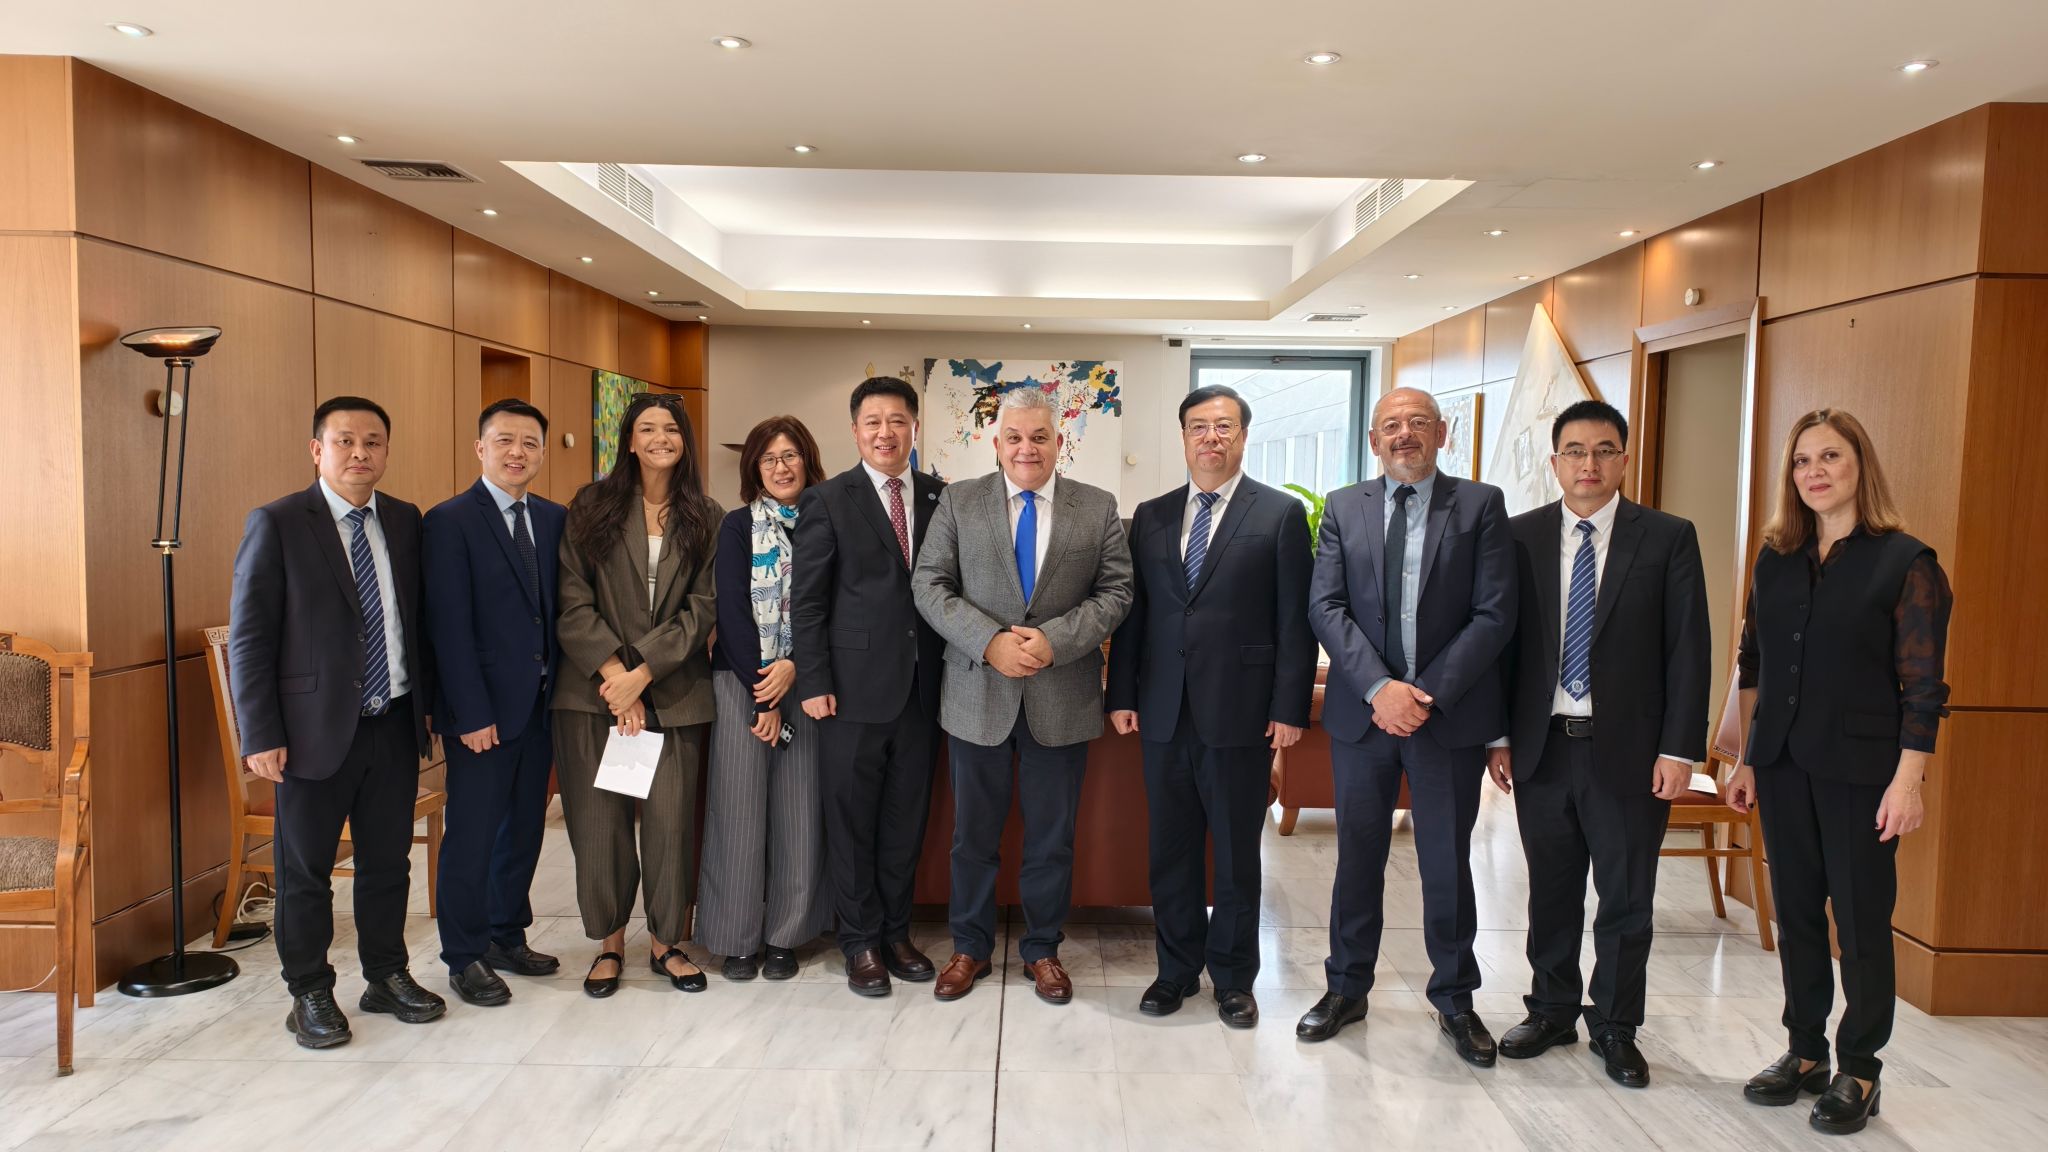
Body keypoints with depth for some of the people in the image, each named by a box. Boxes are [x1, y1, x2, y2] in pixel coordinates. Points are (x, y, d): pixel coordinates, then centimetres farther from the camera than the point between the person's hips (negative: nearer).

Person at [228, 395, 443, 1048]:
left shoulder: (405, 522, 7)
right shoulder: (277, 524, -7)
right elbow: (248, 637, -8)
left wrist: (426, 707, 10)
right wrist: (261, 736, -11)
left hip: (395, 725, 4)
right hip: (316, 730, -4)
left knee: (389, 863, 14)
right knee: (306, 871, 9)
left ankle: (387, 977, 30)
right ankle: (310, 994, 25)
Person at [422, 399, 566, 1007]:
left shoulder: (554, 519, 9)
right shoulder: (450, 521, -9)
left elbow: (562, 607, 9)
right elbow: (449, 625, -13)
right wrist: (471, 713, -16)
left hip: (541, 702, 6)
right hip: (483, 707, -6)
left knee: (524, 826, 15)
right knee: (472, 834, 3)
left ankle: (507, 938, 30)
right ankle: (464, 957, 18)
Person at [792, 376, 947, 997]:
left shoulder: (940, 497, 6)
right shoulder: (827, 501, -2)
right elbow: (806, 600, -4)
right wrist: (814, 683, -8)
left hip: (921, 687, 3)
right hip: (855, 687, -3)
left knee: (906, 820, 13)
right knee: (852, 822, 7)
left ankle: (895, 932, 28)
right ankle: (861, 941, 21)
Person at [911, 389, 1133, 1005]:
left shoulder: (1098, 508, 3)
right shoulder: (958, 502, 2)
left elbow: (1115, 592, -1)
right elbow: (929, 585, -3)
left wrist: (1055, 641, -16)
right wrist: (990, 643, -16)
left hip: (1062, 699, 0)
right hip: (978, 696, 0)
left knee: (1052, 835, 11)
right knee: (974, 833, 12)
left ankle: (1043, 949, 29)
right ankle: (971, 947, 29)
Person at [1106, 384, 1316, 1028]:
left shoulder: (1280, 514, 0)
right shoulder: (1151, 517, 10)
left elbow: (1296, 619, -4)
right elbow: (1132, 612, 10)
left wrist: (1290, 708, -8)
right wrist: (1122, 695, 5)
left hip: (1241, 711, -3)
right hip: (1163, 711, 3)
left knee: (1237, 853, 8)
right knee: (1170, 850, 11)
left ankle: (1233, 976, 25)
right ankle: (1177, 968, 27)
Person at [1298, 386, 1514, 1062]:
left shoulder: (1481, 506, 1)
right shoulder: (1344, 508, 6)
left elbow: (1494, 615, -6)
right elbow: (1325, 608, -3)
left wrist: (1429, 695, -15)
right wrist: (1379, 688, -15)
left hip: (1450, 715, -1)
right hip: (1361, 712, 2)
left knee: (1447, 863, 9)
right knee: (1357, 856, 12)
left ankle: (1454, 1001, 27)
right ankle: (1347, 988, 28)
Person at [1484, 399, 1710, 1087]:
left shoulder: (1668, 539, -1)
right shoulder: (1521, 537, 4)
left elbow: (1688, 649, -3)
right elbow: (1502, 638, 6)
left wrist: (1679, 748, -9)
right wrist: (1498, 734, 2)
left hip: (1629, 749, -1)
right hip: (1542, 746, 2)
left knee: (1626, 898, 8)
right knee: (1550, 891, 13)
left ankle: (1615, 1028, 25)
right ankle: (1552, 1011, 30)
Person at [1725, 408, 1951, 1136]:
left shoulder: (1905, 562, -6)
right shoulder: (1775, 560, 7)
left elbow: (1923, 687, -8)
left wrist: (1908, 780, -13)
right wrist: (1746, 760, 9)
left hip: (1859, 769, -4)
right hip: (1783, 766, 4)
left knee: (1861, 919, 5)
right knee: (1796, 912, 12)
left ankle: (1859, 1072, 20)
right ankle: (1805, 1051, 26)